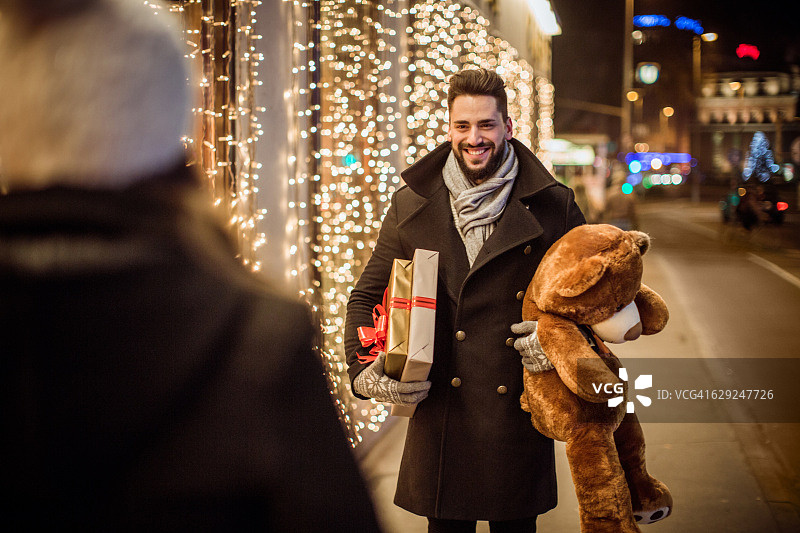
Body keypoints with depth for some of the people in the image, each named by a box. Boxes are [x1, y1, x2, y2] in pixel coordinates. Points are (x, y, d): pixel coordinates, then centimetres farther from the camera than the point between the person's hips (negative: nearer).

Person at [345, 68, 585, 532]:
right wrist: (364, 371, -5)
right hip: (440, 412, 1)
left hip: (518, 411, -1)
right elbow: (366, 297, 11)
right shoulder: (412, 205, 4)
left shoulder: (553, 206, 0)